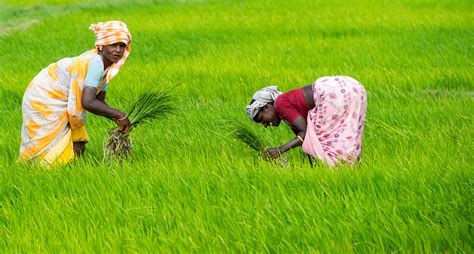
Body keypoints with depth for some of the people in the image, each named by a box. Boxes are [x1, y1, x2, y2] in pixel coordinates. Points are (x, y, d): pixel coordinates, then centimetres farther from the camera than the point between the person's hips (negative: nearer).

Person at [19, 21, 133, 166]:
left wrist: (117, 120, -7)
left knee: (78, 149, 7)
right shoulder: (95, 64, -29)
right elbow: (88, 102, -38)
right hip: (44, 99, -10)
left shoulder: (107, 66, 1)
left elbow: (99, 101, 9)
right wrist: (119, 115, -28)